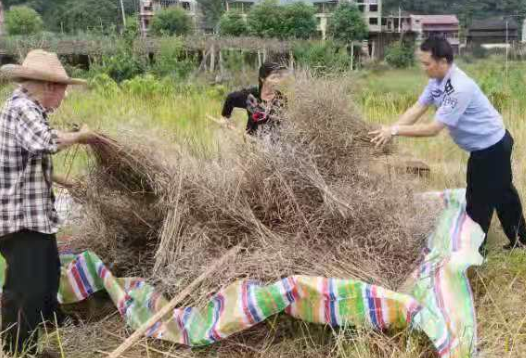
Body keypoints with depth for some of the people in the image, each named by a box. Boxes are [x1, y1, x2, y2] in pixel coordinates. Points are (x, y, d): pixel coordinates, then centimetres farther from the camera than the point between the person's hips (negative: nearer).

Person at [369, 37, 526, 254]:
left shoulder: (460, 88, -34)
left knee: (478, 200, 4)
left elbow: (434, 129, -33)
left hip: (491, 148, -10)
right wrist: (391, 130, -18)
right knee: (502, 192, 23)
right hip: (489, 144, 10)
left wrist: (395, 131, -30)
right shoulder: (437, 80, -5)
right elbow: (417, 109, -6)